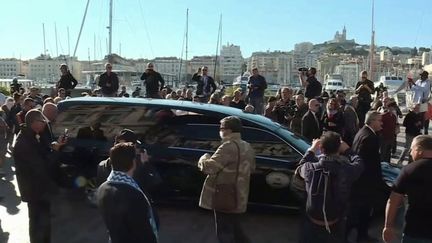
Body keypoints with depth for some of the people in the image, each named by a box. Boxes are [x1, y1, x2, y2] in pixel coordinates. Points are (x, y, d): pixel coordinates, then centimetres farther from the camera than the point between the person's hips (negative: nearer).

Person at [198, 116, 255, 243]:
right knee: (236, 231, 21)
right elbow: (251, 168, 22)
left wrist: (204, 157, -4)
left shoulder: (229, 146, -21)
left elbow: (209, 167, -24)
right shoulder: (247, 147, 9)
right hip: (239, 199, 9)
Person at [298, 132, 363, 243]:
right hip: (335, 225, 0)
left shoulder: (311, 168, -20)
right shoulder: (347, 170, -21)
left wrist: (312, 149, 15)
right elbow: (358, 163, 3)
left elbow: (301, 166, 6)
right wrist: (347, 150, 16)